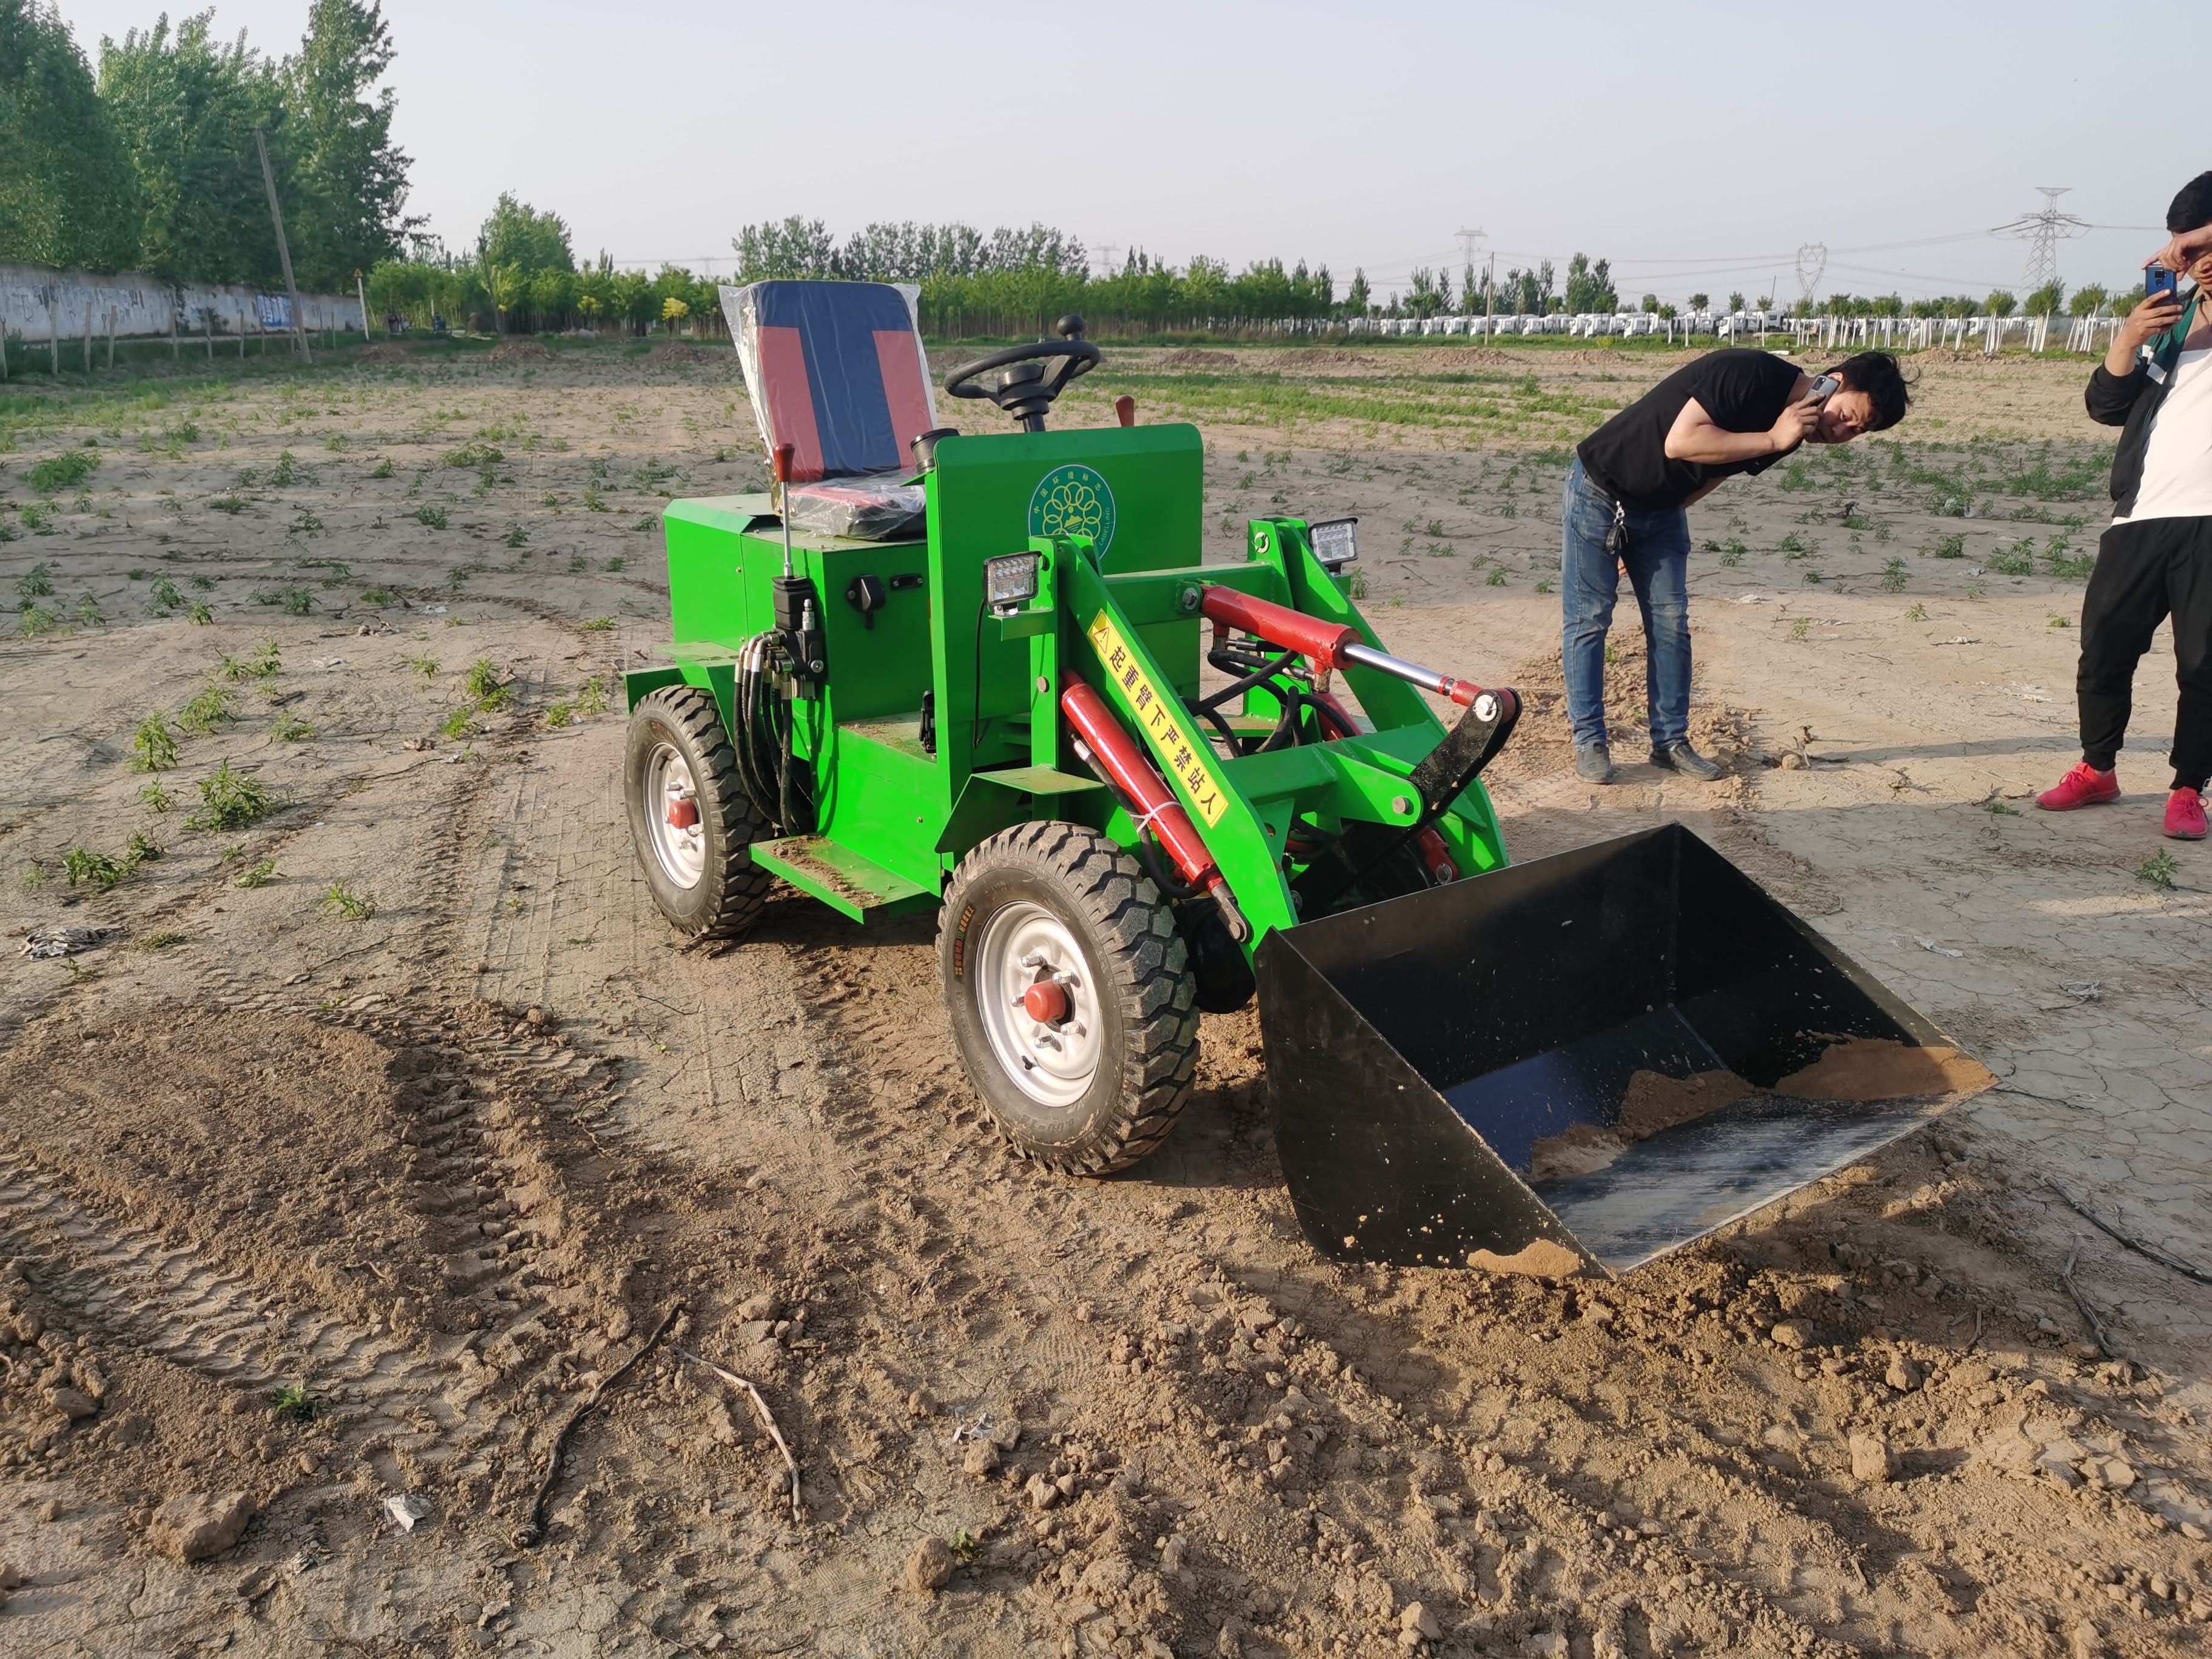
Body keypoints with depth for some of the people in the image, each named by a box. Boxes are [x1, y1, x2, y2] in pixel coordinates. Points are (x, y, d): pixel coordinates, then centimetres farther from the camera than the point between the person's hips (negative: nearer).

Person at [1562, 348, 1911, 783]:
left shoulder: (1784, 432, 0)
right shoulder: (1749, 373, -25)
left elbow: (1708, 478, 9)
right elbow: (1680, 442, -32)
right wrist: (1773, 441, -29)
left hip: (1660, 508, 8)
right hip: (1600, 490, -7)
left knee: (1670, 622, 4)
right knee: (1589, 618, -4)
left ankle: (1671, 742, 11)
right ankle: (1589, 742, 3)